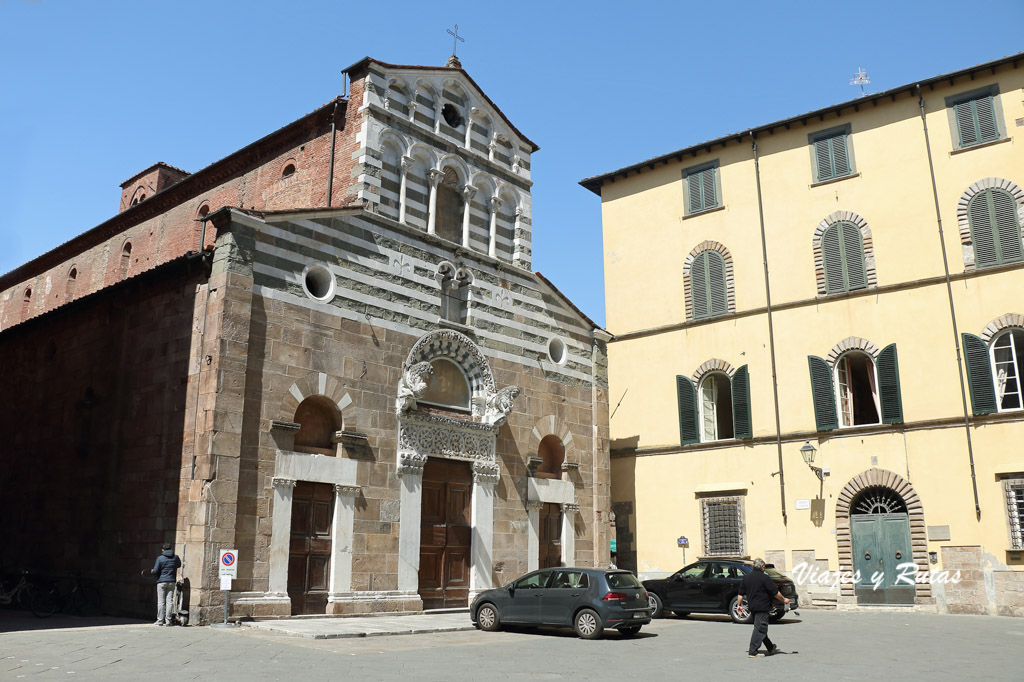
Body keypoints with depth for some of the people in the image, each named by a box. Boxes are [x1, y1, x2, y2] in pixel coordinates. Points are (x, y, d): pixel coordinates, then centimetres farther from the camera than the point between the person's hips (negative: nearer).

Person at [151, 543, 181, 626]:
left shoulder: (160, 558, -8)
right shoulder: (175, 557, 2)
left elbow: (155, 571, -9)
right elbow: (179, 565, 21)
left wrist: (152, 571, 12)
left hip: (161, 582, -3)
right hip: (171, 582, 3)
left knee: (161, 602, 2)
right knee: (169, 601, 4)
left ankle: (160, 620, 3)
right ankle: (168, 620, 4)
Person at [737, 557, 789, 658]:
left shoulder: (746, 577, 7)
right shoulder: (764, 578, -13)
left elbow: (741, 594, 10)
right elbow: (775, 592, -8)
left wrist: (739, 605, 18)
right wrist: (784, 600, 7)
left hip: (752, 607, 8)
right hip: (762, 607, -8)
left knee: (760, 628, 17)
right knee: (760, 629, -4)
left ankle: (771, 648, 30)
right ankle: (752, 652, -7)